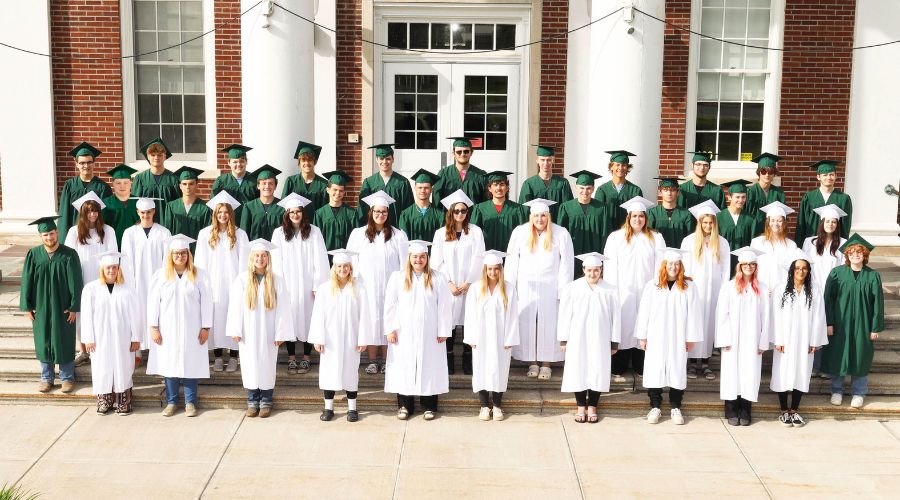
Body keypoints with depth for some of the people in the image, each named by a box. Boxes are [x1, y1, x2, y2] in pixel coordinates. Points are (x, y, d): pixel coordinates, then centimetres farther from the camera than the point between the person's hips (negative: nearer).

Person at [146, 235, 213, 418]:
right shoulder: (160, 275, 2)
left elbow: (206, 302, -2)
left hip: (191, 330, -1)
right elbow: (153, 302, 2)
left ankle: (190, 402, 13)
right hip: (167, 329, 1)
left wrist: (205, 327, -6)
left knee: (190, 365, 3)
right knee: (169, 364, 6)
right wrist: (153, 327, -4)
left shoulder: (199, 275, -1)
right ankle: (171, 402, 17)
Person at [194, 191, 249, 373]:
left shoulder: (240, 234, 2)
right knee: (215, 317, 2)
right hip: (213, 283, 1)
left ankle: (233, 357, 6)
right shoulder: (205, 233, 4)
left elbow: (243, 261, 1)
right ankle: (217, 357, 10)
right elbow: (200, 261, 5)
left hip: (233, 282, -1)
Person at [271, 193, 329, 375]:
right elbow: (276, 261, 1)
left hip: (308, 285, -1)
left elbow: (320, 260, -3)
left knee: (307, 318, 4)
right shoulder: (279, 233, 1)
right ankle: (291, 359, 12)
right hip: (288, 285, 1)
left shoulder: (313, 232, -1)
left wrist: (318, 285, -8)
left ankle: (306, 358, 14)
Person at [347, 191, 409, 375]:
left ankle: (386, 360, 8)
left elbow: (404, 263, 2)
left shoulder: (398, 235, 2)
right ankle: (372, 361, 8)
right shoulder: (358, 234, 4)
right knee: (371, 320, 2)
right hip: (368, 286, 1)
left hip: (390, 286, 0)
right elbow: (353, 262, 4)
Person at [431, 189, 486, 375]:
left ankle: (468, 363, 6)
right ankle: (449, 363, 5)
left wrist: (468, 283, -8)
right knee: (448, 322, -2)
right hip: (448, 287, 0)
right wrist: (449, 283, -6)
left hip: (470, 285, 0)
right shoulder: (441, 233, 7)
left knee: (469, 321, -2)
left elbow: (478, 259, 0)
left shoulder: (475, 231, 5)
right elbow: (437, 262, 3)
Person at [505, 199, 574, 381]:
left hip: (550, 287, -1)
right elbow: (512, 262, 3)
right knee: (527, 324, 4)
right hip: (526, 287, 1)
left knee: (548, 324, 2)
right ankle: (532, 363, 14)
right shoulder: (520, 232, 0)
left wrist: (563, 290, -7)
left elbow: (566, 264, -3)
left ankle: (546, 364, 11)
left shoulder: (561, 234, -4)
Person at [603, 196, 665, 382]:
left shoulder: (655, 238, 7)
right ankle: (618, 370, 7)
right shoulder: (616, 237, 4)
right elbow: (610, 266, 0)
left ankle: (642, 368, 12)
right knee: (623, 328, 1)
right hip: (623, 292, -1)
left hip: (646, 293, 1)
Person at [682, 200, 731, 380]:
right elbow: (685, 267, 1)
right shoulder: (689, 241, 0)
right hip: (694, 289, -1)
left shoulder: (722, 243, 4)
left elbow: (725, 269, 6)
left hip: (713, 290, 1)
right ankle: (691, 362, 3)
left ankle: (704, 362, 7)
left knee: (709, 323, 2)